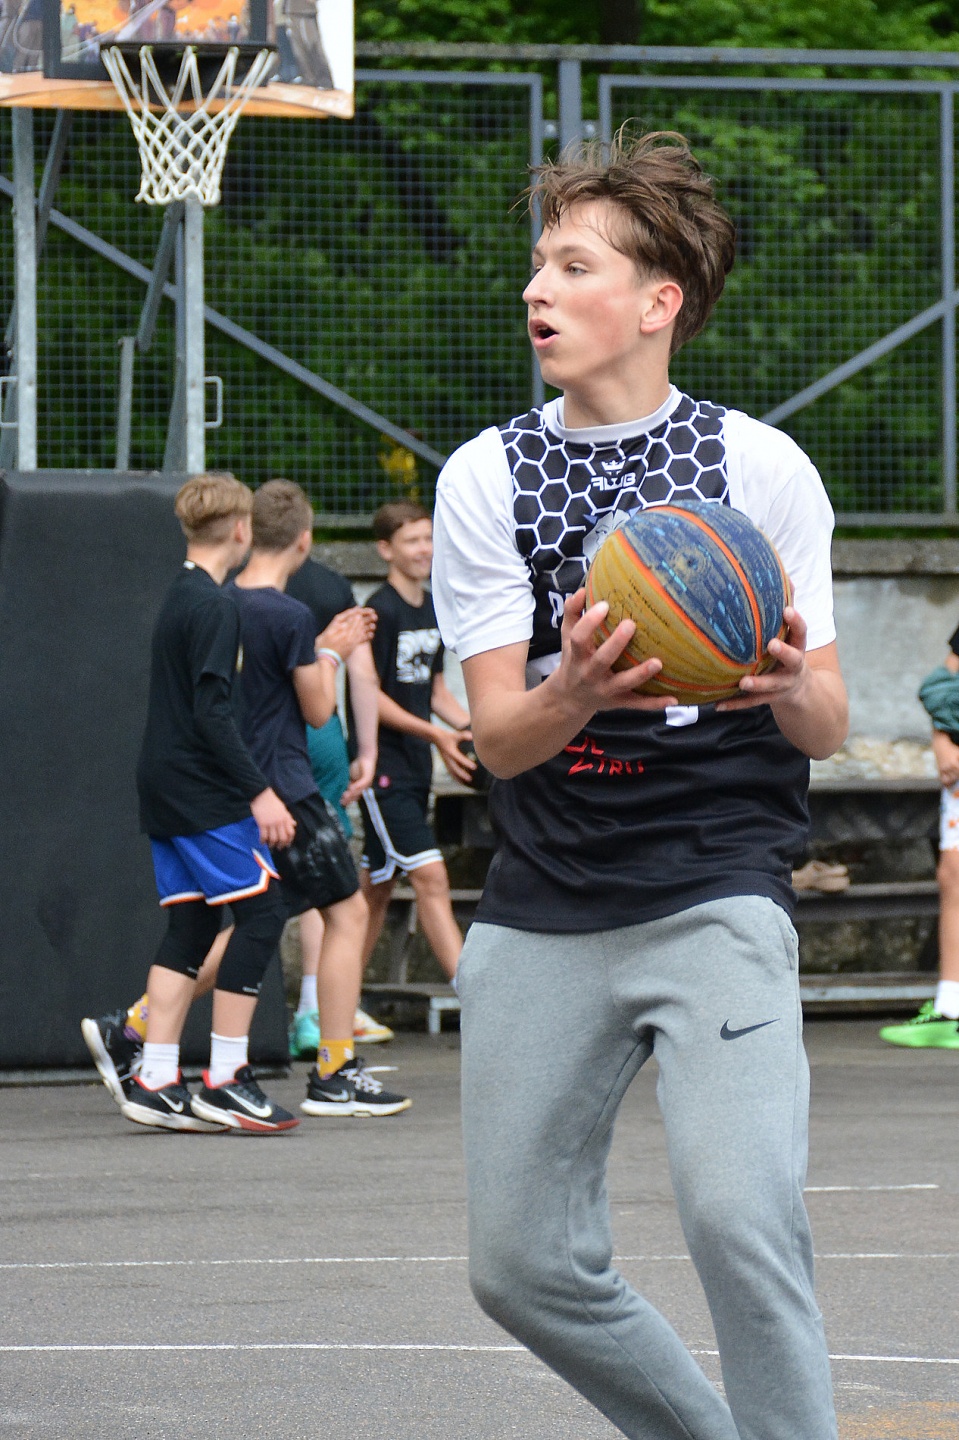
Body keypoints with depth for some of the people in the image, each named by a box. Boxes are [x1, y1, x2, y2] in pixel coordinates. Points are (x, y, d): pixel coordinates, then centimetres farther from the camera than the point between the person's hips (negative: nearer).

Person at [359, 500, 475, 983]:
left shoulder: (433, 610, 13)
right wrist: (434, 734, -22)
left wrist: (474, 726, 5)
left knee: (376, 886, 12)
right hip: (382, 764, -9)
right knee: (430, 874, -15)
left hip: (415, 765, 9)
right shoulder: (380, 611, -13)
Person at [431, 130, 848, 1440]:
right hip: (544, 908, 3)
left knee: (738, 1216, -23)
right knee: (524, 1269, 5)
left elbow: (827, 725, 2)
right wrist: (573, 695, -26)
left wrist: (788, 686, -22)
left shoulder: (764, 468, 0)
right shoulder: (486, 478, 4)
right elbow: (497, 734, -3)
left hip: (718, 891, -3)